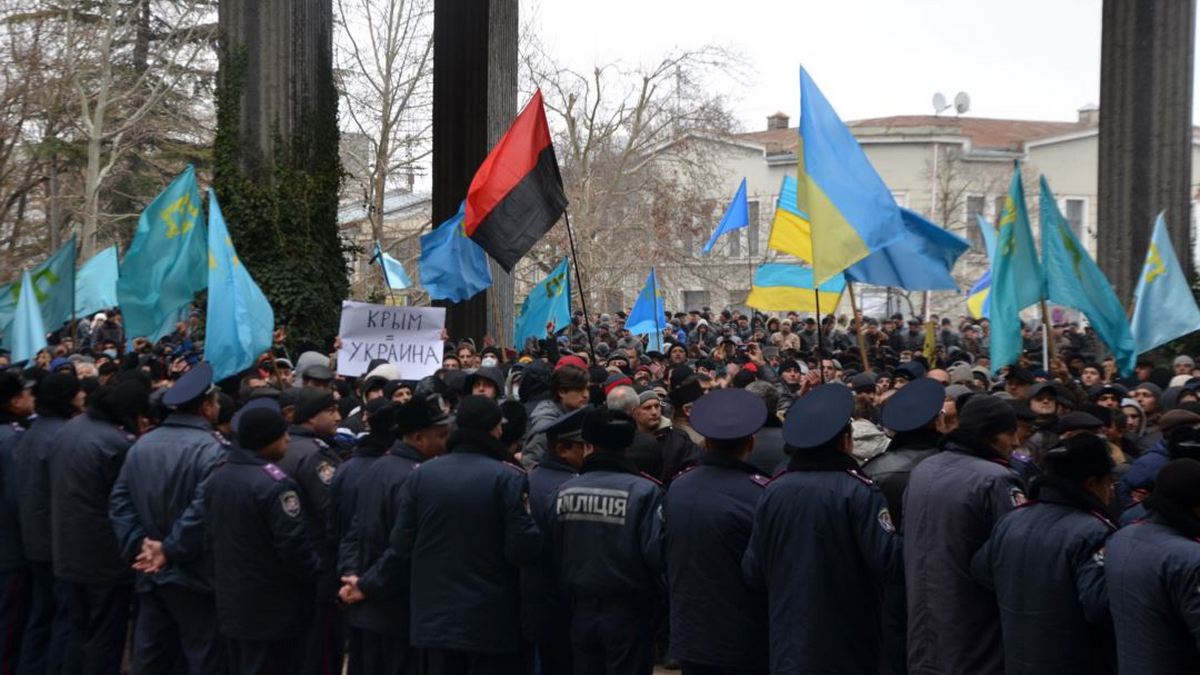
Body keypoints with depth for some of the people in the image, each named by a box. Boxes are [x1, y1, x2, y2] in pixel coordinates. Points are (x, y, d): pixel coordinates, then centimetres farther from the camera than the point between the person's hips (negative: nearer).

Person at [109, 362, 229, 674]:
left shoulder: (142, 444, 8)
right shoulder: (210, 448, -16)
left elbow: (119, 501, 3)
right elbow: (202, 509, -26)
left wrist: (138, 544, -4)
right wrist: (171, 550, -17)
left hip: (152, 575, 7)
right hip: (194, 574, -7)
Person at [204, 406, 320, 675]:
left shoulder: (217, 476, 7)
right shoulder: (275, 484, -22)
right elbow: (293, 545, -22)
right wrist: (315, 575, -6)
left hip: (230, 603, 9)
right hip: (271, 609, -9)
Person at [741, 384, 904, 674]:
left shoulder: (772, 492, 0)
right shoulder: (858, 492, -15)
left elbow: (753, 572, 5)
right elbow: (890, 562, -19)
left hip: (788, 644, 4)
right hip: (850, 648, -4)